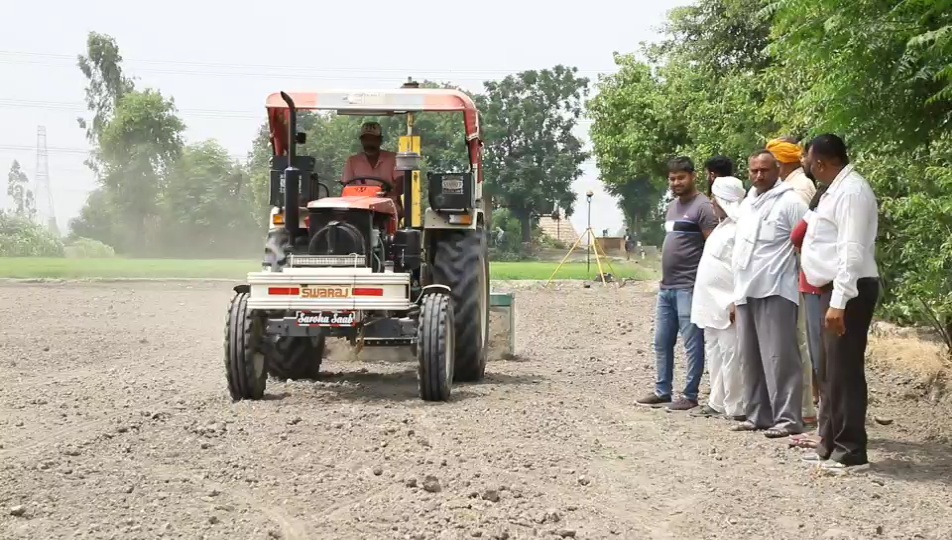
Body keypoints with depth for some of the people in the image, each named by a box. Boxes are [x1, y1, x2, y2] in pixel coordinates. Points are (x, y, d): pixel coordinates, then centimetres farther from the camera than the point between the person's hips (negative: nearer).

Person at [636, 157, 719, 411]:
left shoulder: (703, 207, -9)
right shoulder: (672, 206, 18)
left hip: (689, 288, -9)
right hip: (666, 287, 9)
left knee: (692, 344, -3)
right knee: (662, 342, 13)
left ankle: (690, 395, 2)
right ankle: (662, 391, 21)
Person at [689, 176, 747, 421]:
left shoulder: (739, 228, -15)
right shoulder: (722, 227, 18)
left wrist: (737, 302, -23)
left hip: (727, 305, -11)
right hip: (712, 303, 11)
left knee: (730, 356, -7)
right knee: (714, 355, 14)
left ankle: (735, 408, -4)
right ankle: (717, 403, 22)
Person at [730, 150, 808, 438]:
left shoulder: (789, 201, -6)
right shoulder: (747, 203, 19)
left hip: (775, 290, -8)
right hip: (746, 291, 8)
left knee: (778, 357, -9)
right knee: (751, 357, 11)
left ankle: (787, 418, -8)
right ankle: (758, 414, 19)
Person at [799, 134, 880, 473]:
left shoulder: (851, 191, -16)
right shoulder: (838, 190, 16)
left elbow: (853, 251, -23)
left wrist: (839, 301, -26)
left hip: (849, 292, -10)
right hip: (836, 291, 11)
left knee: (844, 371, -7)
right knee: (830, 372, 14)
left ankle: (850, 452, -3)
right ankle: (831, 445, 22)